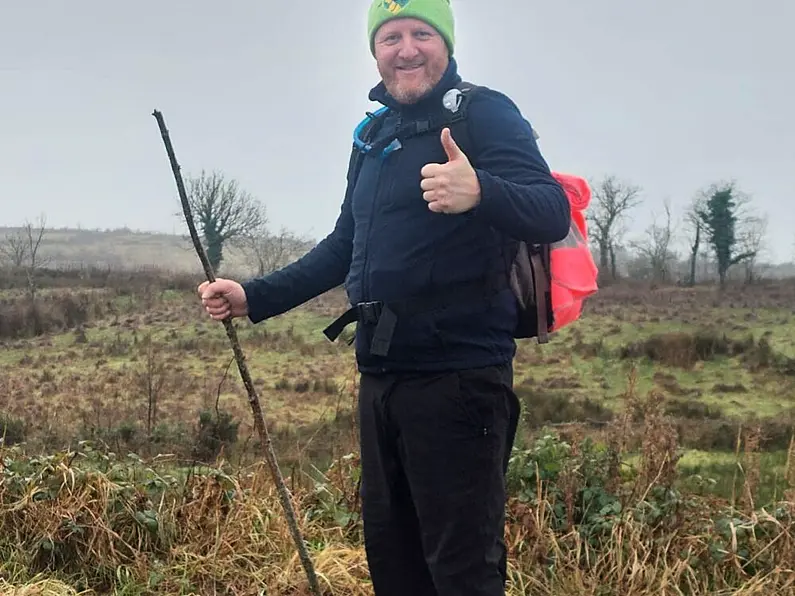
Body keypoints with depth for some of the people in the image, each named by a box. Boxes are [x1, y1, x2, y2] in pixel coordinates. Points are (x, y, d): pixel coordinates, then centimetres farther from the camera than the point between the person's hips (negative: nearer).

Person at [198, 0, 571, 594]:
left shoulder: (485, 114, -7)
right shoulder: (376, 136, 16)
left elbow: (554, 214, -21)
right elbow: (346, 247, 25)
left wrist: (480, 192, -41)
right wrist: (255, 297, 19)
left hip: (456, 377, -8)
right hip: (381, 375, 8)